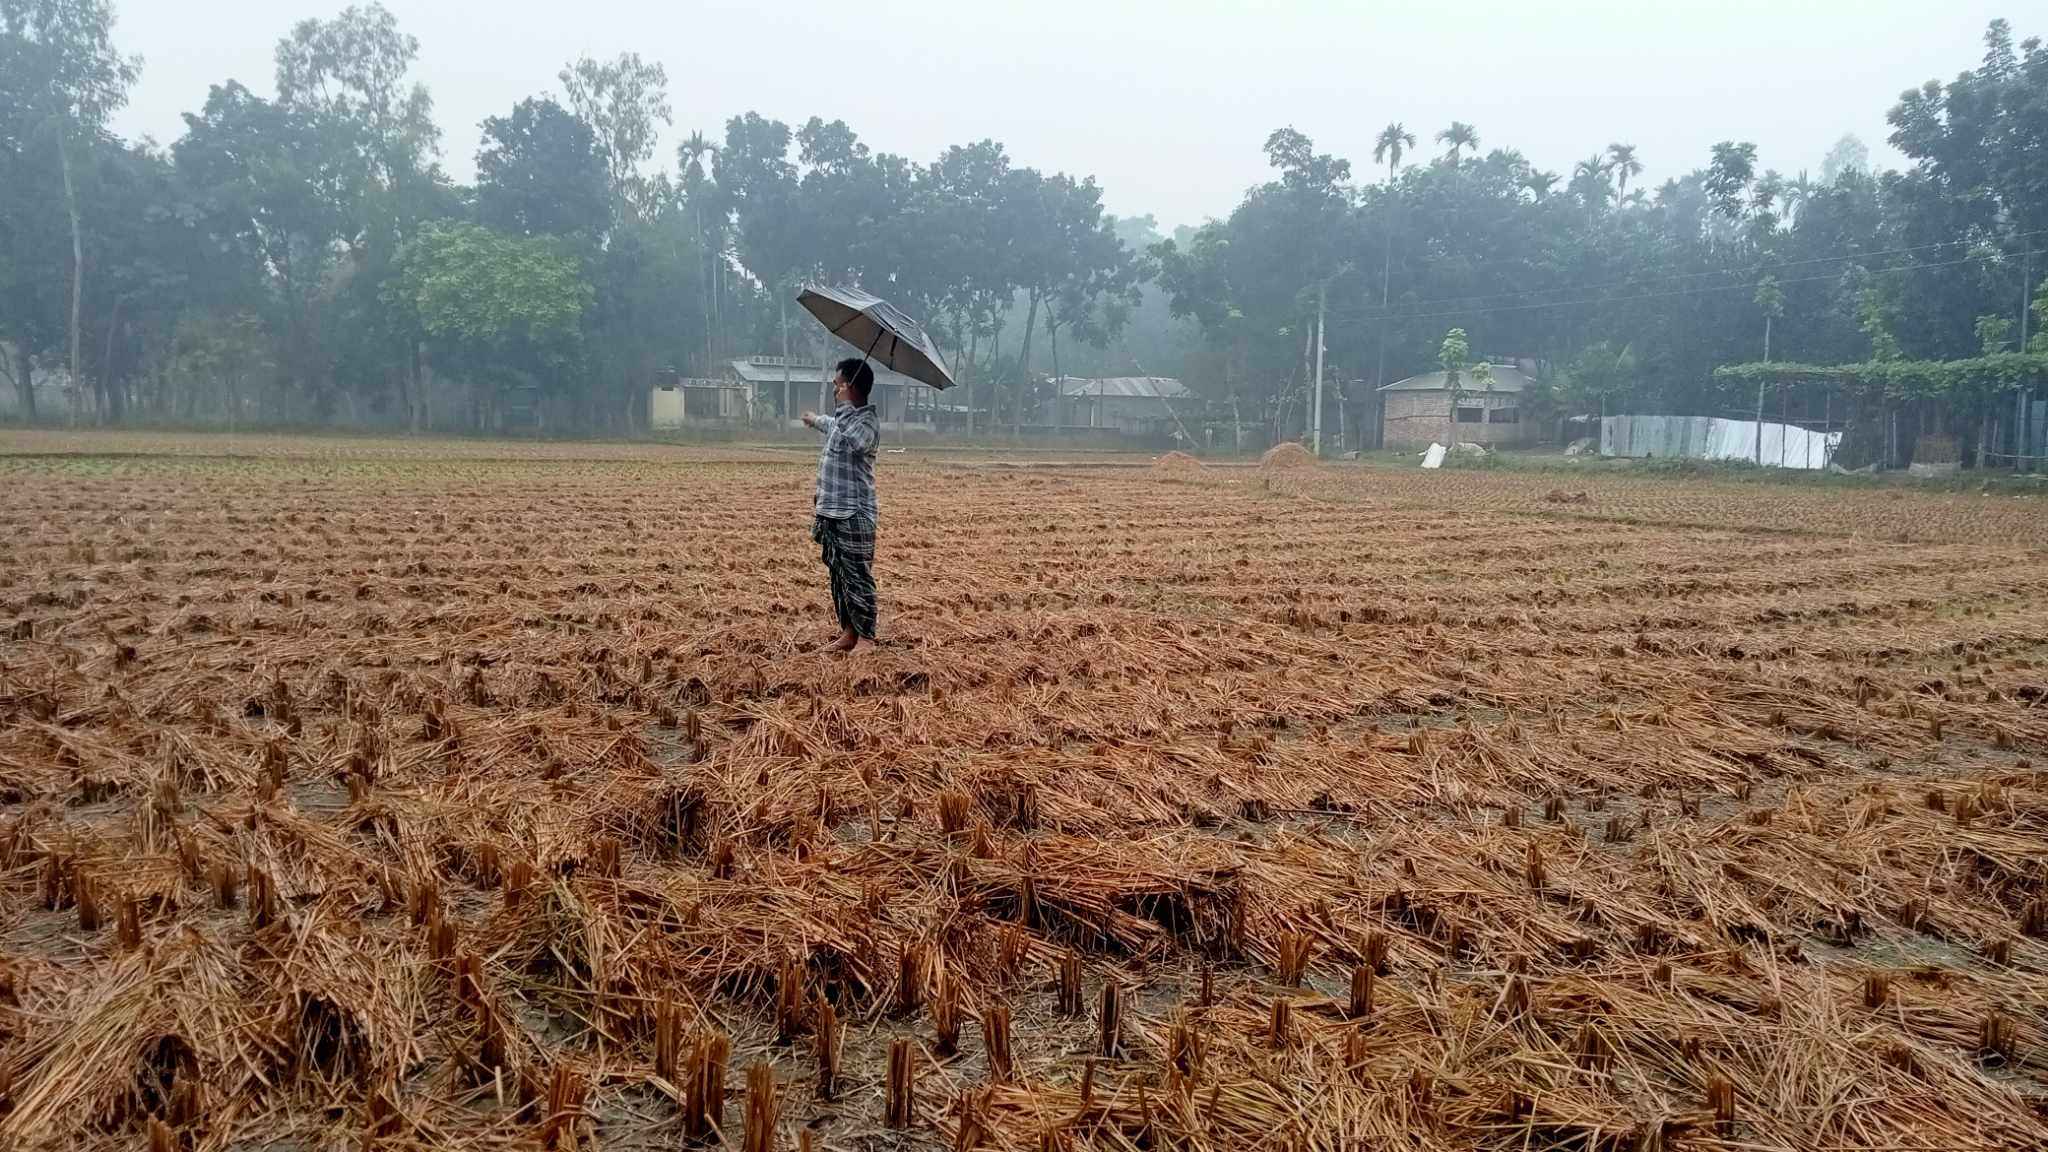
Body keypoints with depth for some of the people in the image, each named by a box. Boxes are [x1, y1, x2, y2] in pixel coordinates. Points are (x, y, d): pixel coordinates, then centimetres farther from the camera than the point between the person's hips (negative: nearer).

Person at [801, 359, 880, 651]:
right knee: (837, 573, 15)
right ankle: (846, 628, 24)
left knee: (856, 576, -4)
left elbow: (854, 440, -36)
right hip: (831, 513, 9)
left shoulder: (868, 421, -14)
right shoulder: (842, 419, 14)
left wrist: (846, 404, -28)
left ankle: (861, 636, 2)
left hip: (854, 515, -9)